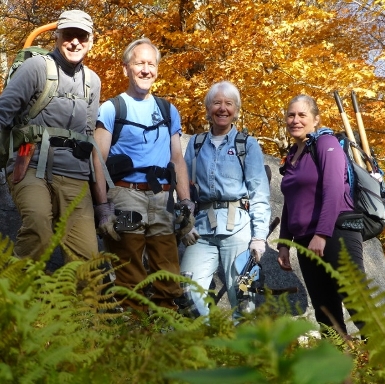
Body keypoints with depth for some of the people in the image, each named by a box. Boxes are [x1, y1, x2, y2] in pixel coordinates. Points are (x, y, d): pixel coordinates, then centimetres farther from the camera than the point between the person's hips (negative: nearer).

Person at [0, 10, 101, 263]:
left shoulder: (93, 81, 15)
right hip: (31, 167, -5)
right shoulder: (37, 67, -2)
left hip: (74, 176, 5)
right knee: (38, 221, -33)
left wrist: (94, 177, 23)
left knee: (87, 256, -6)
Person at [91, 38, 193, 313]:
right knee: (129, 278, -1)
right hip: (127, 196, -4)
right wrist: (103, 207, -12)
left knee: (169, 276, 4)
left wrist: (186, 204, 6)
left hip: (163, 199, 4)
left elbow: (178, 159, 16)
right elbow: (98, 161, -2)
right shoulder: (111, 109, 4)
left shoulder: (169, 111, 17)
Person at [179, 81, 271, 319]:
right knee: (189, 292, -11)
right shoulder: (196, 144, 17)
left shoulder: (248, 145, 9)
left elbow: (260, 194, 2)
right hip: (202, 227, 2)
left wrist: (259, 235, -7)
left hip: (237, 225, -2)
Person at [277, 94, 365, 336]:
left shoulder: (326, 143, -3)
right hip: (305, 242, 7)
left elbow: (334, 190, -15)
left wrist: (321, 234, -21)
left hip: (336, 234, -7)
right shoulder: (292, 156, 18)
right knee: (325, 313, 6)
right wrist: (284, 243, 15)